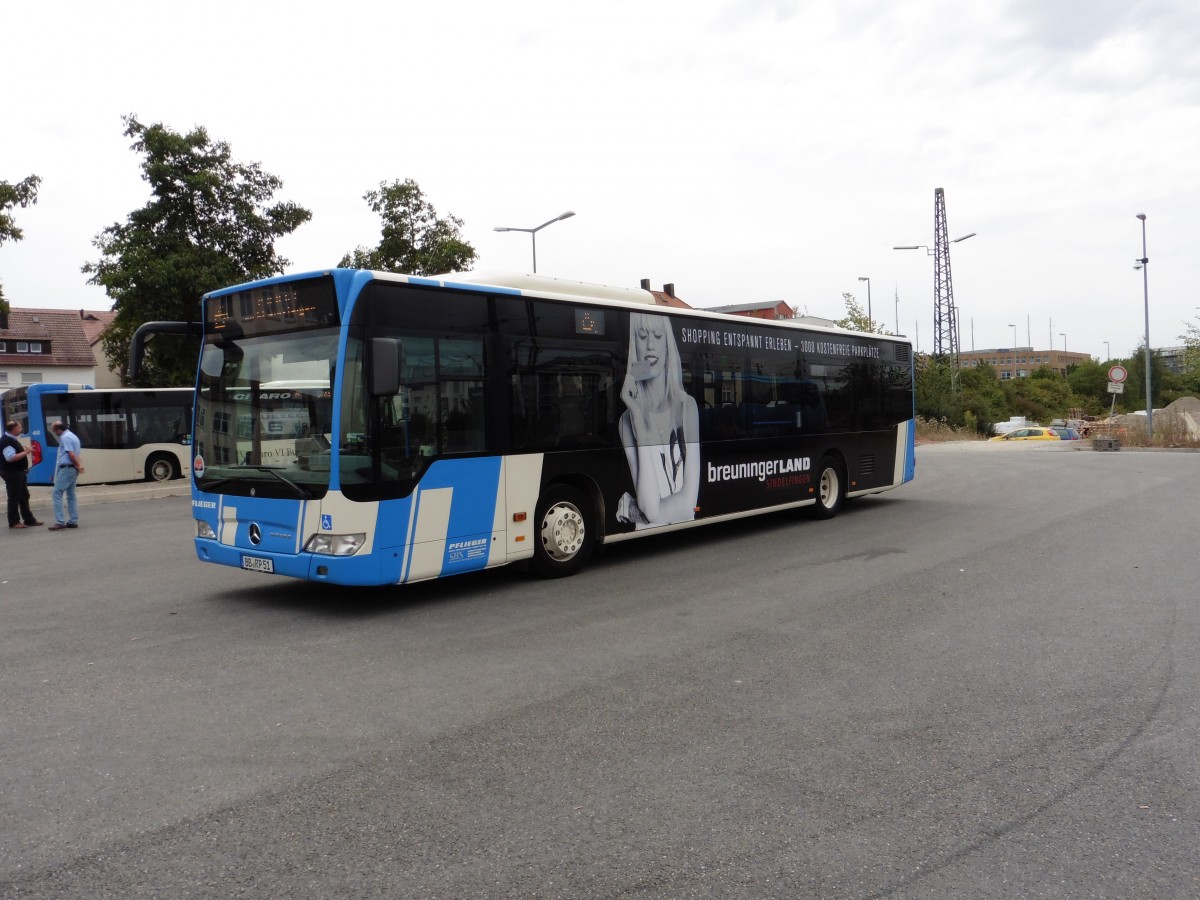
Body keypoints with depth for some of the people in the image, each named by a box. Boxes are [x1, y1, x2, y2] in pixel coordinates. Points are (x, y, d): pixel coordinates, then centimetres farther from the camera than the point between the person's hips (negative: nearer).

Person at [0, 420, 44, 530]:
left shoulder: (12, 439, 13)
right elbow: (11, 457, -29)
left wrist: (24, 451, 12)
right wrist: (25, 452, -22)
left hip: (19, 472, 11)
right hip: (11, 473, -11)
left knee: (24, 496, 14)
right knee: (14, 498, -3)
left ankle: (29, 519, 21)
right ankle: (14, 522, 4)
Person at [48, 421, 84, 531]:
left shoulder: (65, 437, -13)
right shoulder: (73, 436, 18)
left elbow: (71, 454, -19)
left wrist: (78, 466, -7)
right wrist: (79, 465, 1)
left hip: (66, 469, -10)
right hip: (73, 469, 10)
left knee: (57, 494, -7)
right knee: (71, 495, 12)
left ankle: (60, 522, -11)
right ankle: (73, 521, 13)